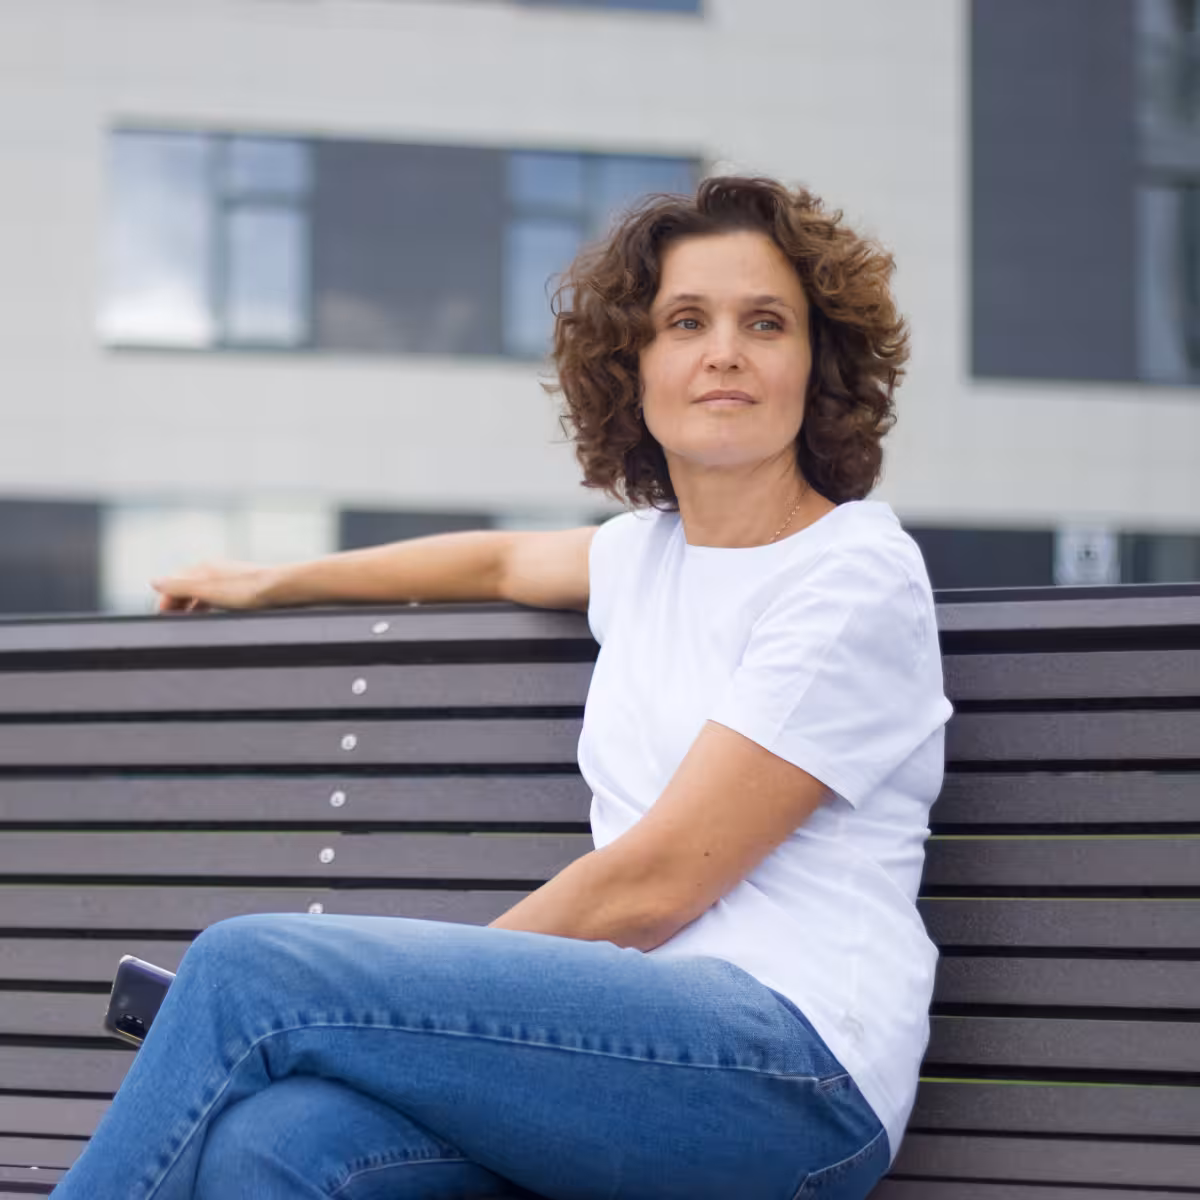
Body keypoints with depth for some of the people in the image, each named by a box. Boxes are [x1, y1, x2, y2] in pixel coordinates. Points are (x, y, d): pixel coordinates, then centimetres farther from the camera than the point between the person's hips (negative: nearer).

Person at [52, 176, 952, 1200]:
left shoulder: (856, 576, -5)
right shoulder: (651, 549, 19)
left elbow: (655, 885, -9)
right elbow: (506, 559, 43)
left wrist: (438, 985, -2)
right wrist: (273, 582, 51)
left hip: (794, 1060, -6)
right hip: (641, 1024, 6)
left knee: (254, 968, -20)